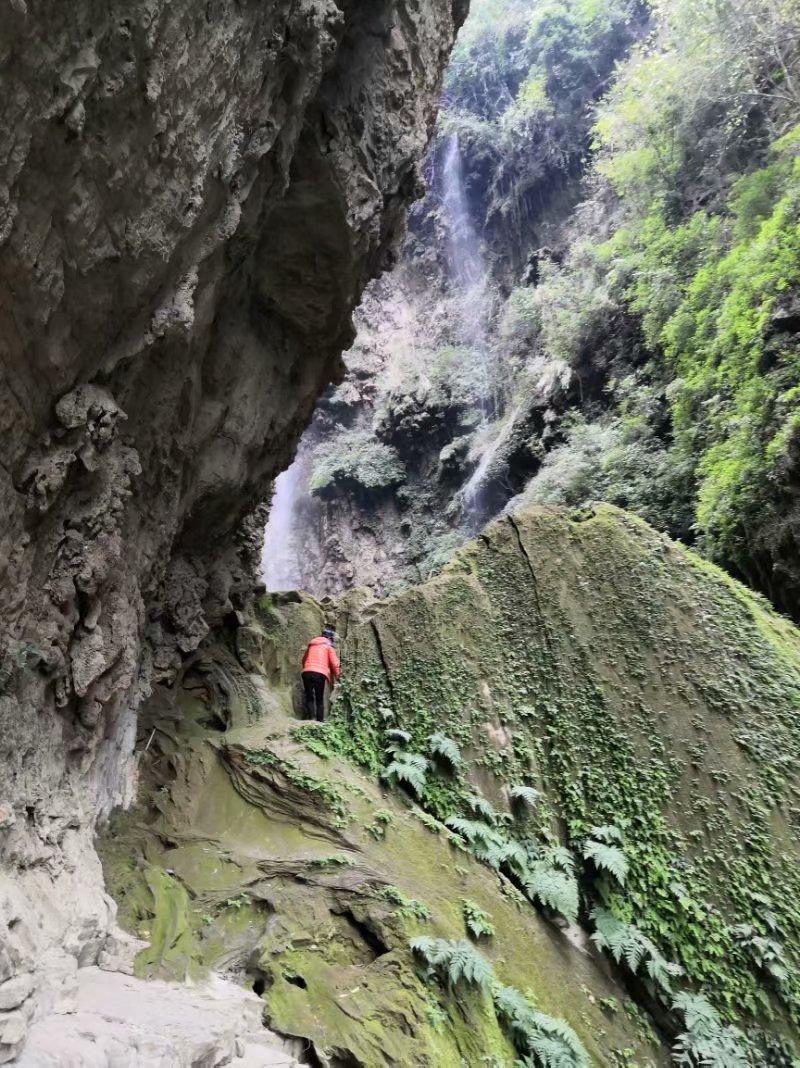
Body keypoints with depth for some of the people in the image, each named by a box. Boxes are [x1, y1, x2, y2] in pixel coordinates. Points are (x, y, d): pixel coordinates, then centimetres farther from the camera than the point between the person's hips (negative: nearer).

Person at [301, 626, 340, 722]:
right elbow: (334, 663, 5)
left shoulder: (311, 644, 25)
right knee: (319, 699, 7)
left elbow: (304, 659, 30)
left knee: (309, 698, 10)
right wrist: (337, 676, 16)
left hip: (306, 672, 3)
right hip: (320, 674, -3)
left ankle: (311, 718, -6)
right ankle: (320, 721, 0)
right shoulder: (329, 646, 12)